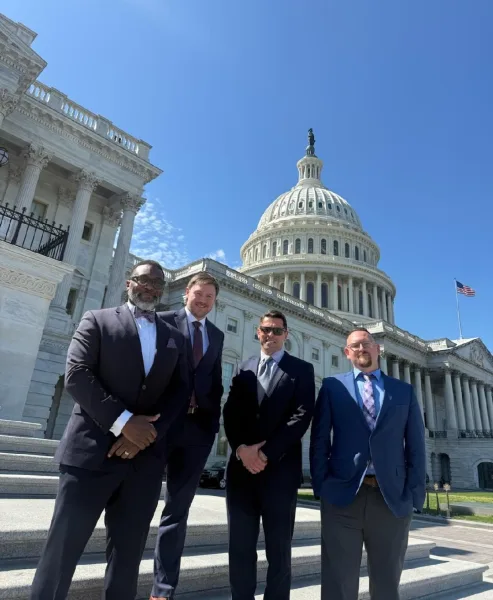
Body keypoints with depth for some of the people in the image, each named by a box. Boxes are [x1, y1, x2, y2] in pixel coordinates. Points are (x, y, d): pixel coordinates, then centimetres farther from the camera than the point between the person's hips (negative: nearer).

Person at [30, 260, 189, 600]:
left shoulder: (176, 339, 14)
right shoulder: (98, 321, 5)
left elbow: (180, 393, 6)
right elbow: (77, 375, -7)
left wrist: (147, 433, -10)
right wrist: (123, 421, -16)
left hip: (147, 458, 3)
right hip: (92, 451, -3)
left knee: (128, 554, 11)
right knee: (63, 549, 3)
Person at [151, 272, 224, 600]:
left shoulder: (217, 335, 16)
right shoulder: (164, 322, 2)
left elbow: (216, 380, 13)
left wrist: (214, 418, 2)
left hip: (198, 425, 4)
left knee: (178, 509, 10)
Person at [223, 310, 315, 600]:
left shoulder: (302, 369, 3)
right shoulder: (244, 368, 14)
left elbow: (302, 415, -8)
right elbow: (231, 412, 6)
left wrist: (266, 453, -14)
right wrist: (242, 448, -11)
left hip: (280, 469, -3)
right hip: (241, 467, 3)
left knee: (279, 549, 6)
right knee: (241, 547, 10)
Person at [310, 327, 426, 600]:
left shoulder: (404, 391, 11)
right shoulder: (332, 386, 7)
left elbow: (416, 446, 8)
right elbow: (319, 439, 3)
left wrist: (415, 494, -1)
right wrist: (321, 485, -4)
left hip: (393, 498, 2)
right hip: (343, 495, -1)